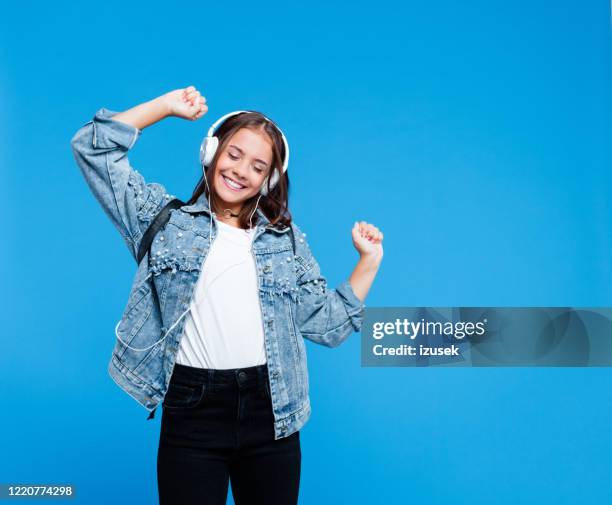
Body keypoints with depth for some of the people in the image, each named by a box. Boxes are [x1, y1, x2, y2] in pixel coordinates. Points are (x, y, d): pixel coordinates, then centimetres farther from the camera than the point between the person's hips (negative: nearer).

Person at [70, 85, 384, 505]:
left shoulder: (287, 239, 12)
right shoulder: (166, 220, 7)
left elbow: (328, 325, 10)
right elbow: (94, 147, 3)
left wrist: (369, 261, 5)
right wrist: (169, 105, 4)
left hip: (271, 412, 3)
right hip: (192, 411, -2)